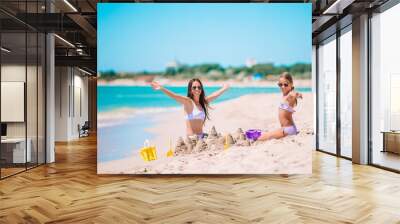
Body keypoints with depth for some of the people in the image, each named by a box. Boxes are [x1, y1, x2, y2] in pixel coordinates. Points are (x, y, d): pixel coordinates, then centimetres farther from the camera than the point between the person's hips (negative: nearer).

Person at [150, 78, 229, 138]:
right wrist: (161, 88, -35)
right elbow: (175, 96, -20)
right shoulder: (188, 102, -4)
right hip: (191, 138, -7)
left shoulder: (203, 102, 15)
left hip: (201, 137, 7)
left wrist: (224, 88, 45)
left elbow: (215, 95, 31)